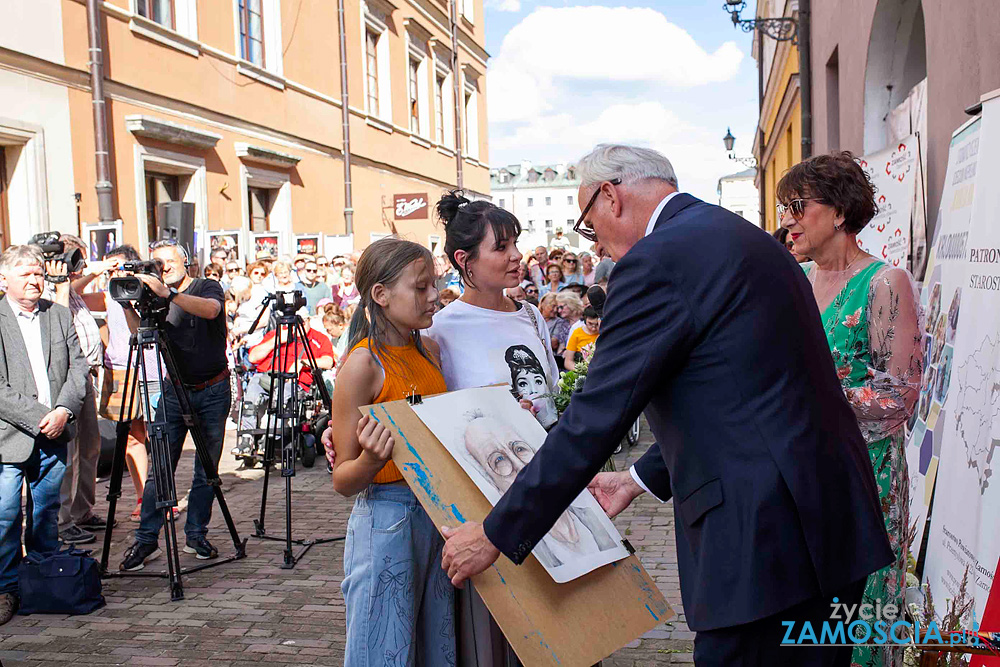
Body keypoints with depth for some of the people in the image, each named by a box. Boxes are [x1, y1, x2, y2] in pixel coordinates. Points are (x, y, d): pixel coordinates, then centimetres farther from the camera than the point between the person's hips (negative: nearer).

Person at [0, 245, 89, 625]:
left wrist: (63, 411, -8)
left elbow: (78, 367, 7)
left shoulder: (60, 315, 10)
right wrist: (38, 418, -16)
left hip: (55, 435, 4)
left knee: (47, 514, 14)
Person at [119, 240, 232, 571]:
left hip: (212, 391, -2)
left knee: (206, 469, 3)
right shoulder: (156, 298, 9)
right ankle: (146, 539, 3)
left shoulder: (208, 287, -2)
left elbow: (211, 309, -25)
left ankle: (196, 536, 14)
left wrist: (168, 294, -36)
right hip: (174, 390, 2)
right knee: (159, 467, -2)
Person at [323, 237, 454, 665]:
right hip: (386, 521, -7)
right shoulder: (363, 363, -14)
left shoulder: (429, 350, 8)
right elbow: (342, 481, -13)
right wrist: (371, 458, -33)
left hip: (438, 517, 7)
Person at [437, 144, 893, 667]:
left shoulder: (656, 261, -14)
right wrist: (639, 479, 27)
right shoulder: (742, 238, 15)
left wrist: (495, 535, -6)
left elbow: (594, 418, -15)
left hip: (766, 539, -10)